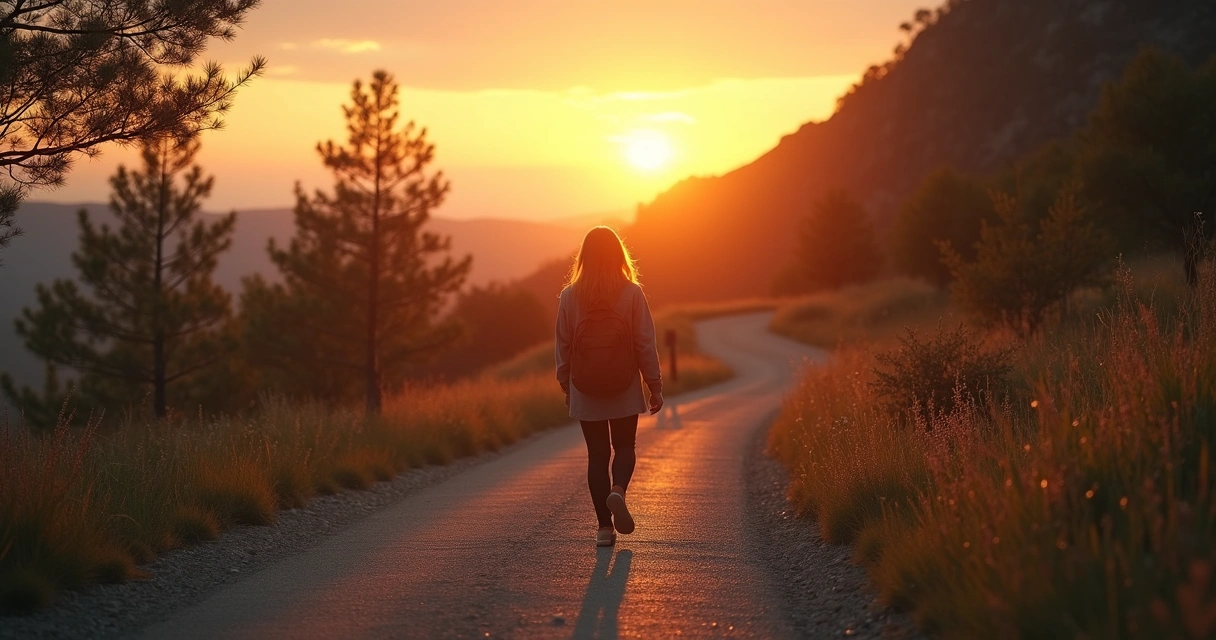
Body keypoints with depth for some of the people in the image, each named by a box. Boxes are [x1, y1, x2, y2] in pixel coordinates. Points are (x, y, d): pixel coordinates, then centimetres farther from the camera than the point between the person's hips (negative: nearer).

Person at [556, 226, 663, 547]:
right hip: (625, 390, -1)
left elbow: (563, 346, 1)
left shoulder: (570, 295, -5)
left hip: (586, 391, 1)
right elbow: (645, 343, -6)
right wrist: (655, 386, 3)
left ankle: (605, 526, 6)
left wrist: (565, 385, 13)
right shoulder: (632, 294, -9)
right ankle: (618, 490, -14)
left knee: (597, 454, 9)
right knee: (624, 447, 16)